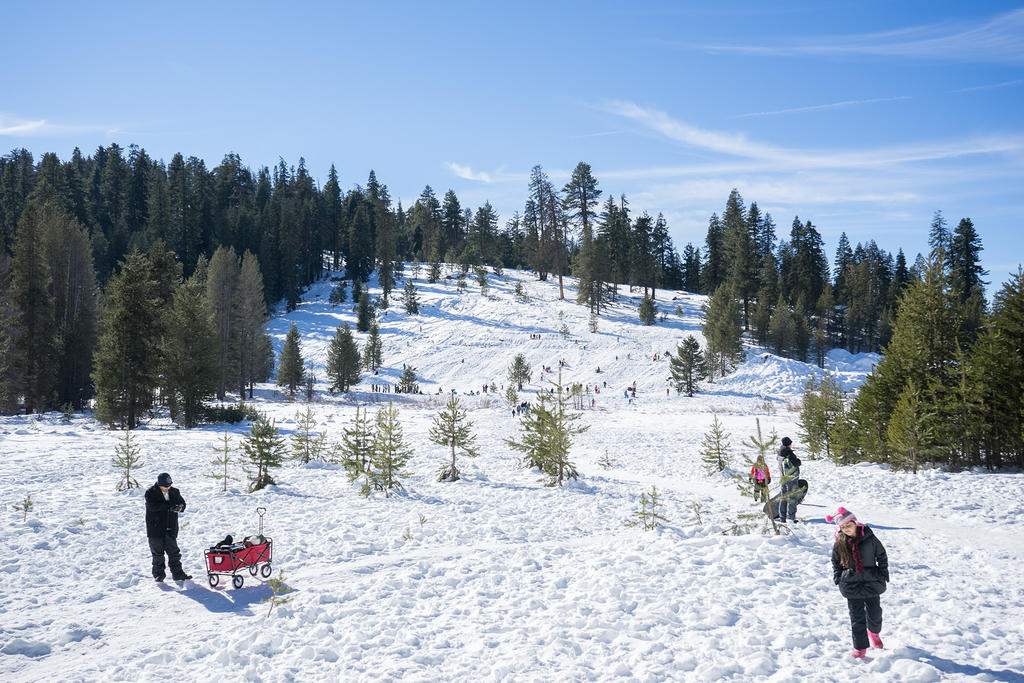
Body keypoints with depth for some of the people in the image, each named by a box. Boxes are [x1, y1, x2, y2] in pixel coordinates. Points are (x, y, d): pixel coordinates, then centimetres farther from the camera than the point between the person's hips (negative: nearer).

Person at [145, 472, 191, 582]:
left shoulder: (174, 492, 5)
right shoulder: (150, 492, -7)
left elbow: (182, 503, 7)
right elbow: (152, 506, -22)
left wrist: (179, 507, -19)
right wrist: (168, 505, -31)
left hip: (171, 528, 3)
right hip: (155, 528, -3)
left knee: (174, 552, 4)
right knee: (158, 552, 5)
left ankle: (178, 573, 8)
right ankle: (158, 574, 16)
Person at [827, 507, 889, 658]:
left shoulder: (869, 538, -8)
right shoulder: (840, 543, -3)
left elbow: (882, 555, 4)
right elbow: (835, 561, 11)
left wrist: (883, 574, 1)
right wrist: (838, 578, 3)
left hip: (871, 582, 0)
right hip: (851, 585, 0)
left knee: (874, 613, 10)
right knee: (857, 617, 0)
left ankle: (874, 632, 42)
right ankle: (860, 647, 10)